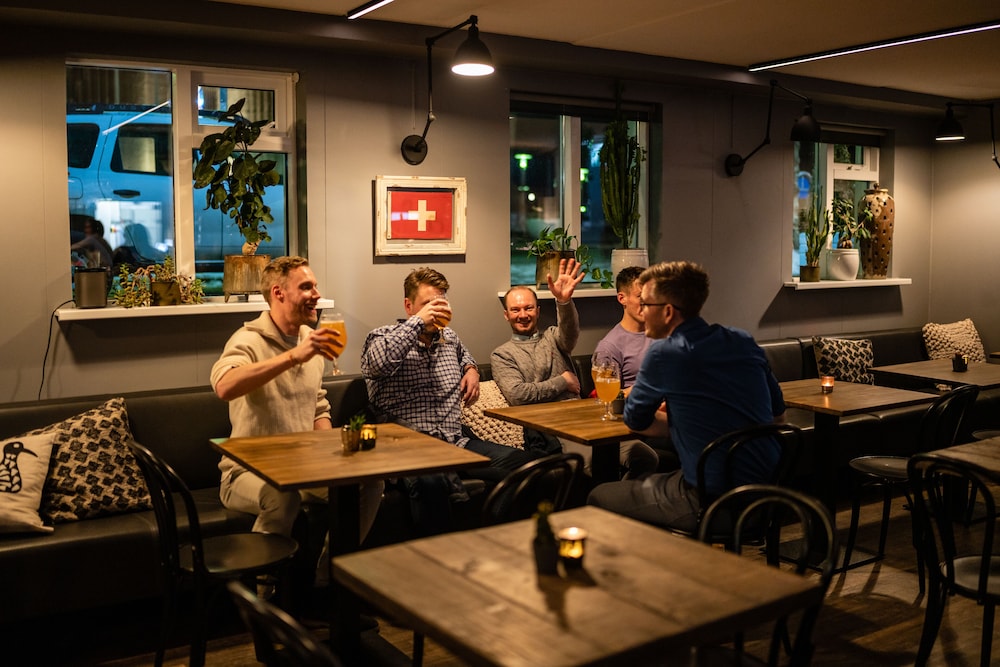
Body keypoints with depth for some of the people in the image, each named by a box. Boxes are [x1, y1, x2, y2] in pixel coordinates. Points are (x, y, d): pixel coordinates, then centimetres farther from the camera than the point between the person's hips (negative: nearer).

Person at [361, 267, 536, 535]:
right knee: (431, 480, -42)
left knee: (521, 460, -19)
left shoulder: (448, 336, 23)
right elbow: (379, 362, -20)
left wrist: (471, 368, 24)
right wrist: (418, 321, -14)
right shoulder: (384, 337, 5)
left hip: (457, 442, 6)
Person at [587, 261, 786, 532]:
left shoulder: (663, 353, -13)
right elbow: (778, 415, 17)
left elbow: (635, 421, 2)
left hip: (713, 504, -7)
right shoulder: (744, 342, 5)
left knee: (599, 498, 9)